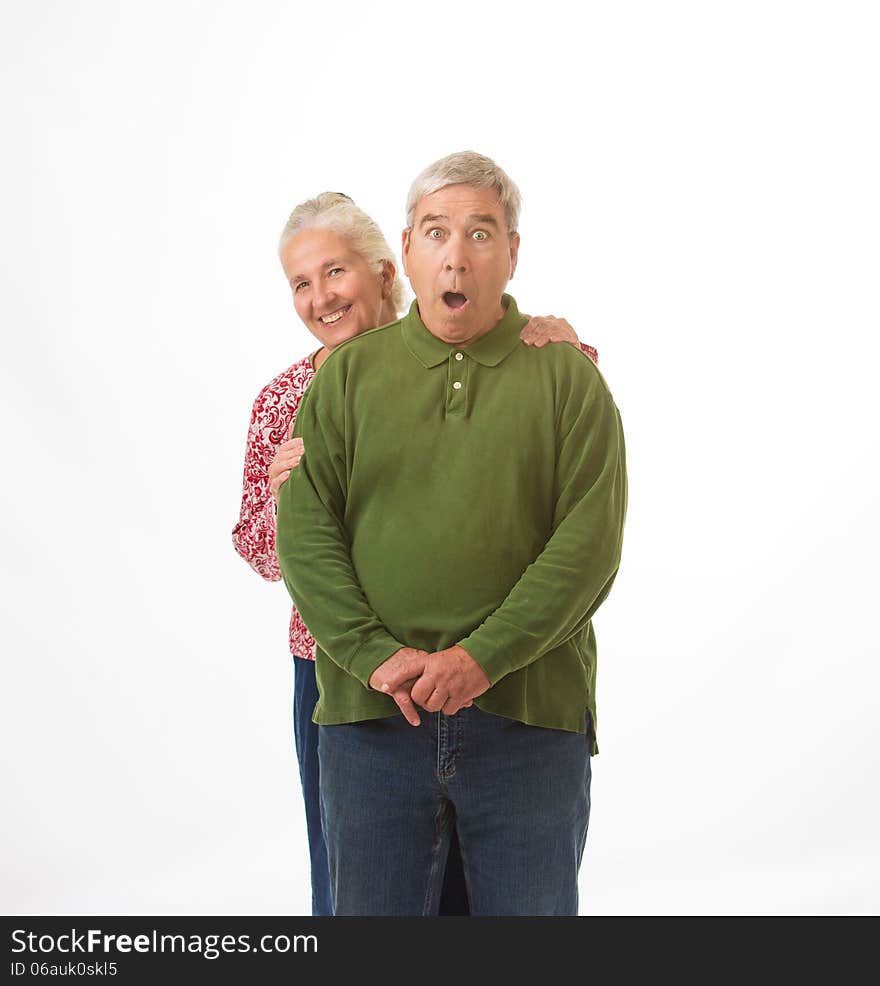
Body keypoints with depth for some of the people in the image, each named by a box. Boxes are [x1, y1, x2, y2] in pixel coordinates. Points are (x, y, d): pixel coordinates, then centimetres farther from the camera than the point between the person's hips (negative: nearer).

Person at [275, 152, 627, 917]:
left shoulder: (568, 376, 5)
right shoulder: (348, 373, 9)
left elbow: (590, 540, -5)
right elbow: (304, 529, 1)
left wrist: (482, 657, -15)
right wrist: (375, 653, -12)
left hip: (529, 717, -1)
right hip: (370, 715, 1)